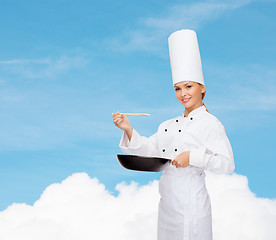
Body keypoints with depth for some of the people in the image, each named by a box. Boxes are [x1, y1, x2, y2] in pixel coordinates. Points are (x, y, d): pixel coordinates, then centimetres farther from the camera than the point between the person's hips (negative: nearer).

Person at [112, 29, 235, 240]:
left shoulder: (210, 123, -8)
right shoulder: (169, 125, 14)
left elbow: (227, 164, -14)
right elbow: (149, 148, 12)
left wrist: (193, 157, -24)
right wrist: (128, 129, -2)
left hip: (191, 203, -7)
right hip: (167, 202, 7)